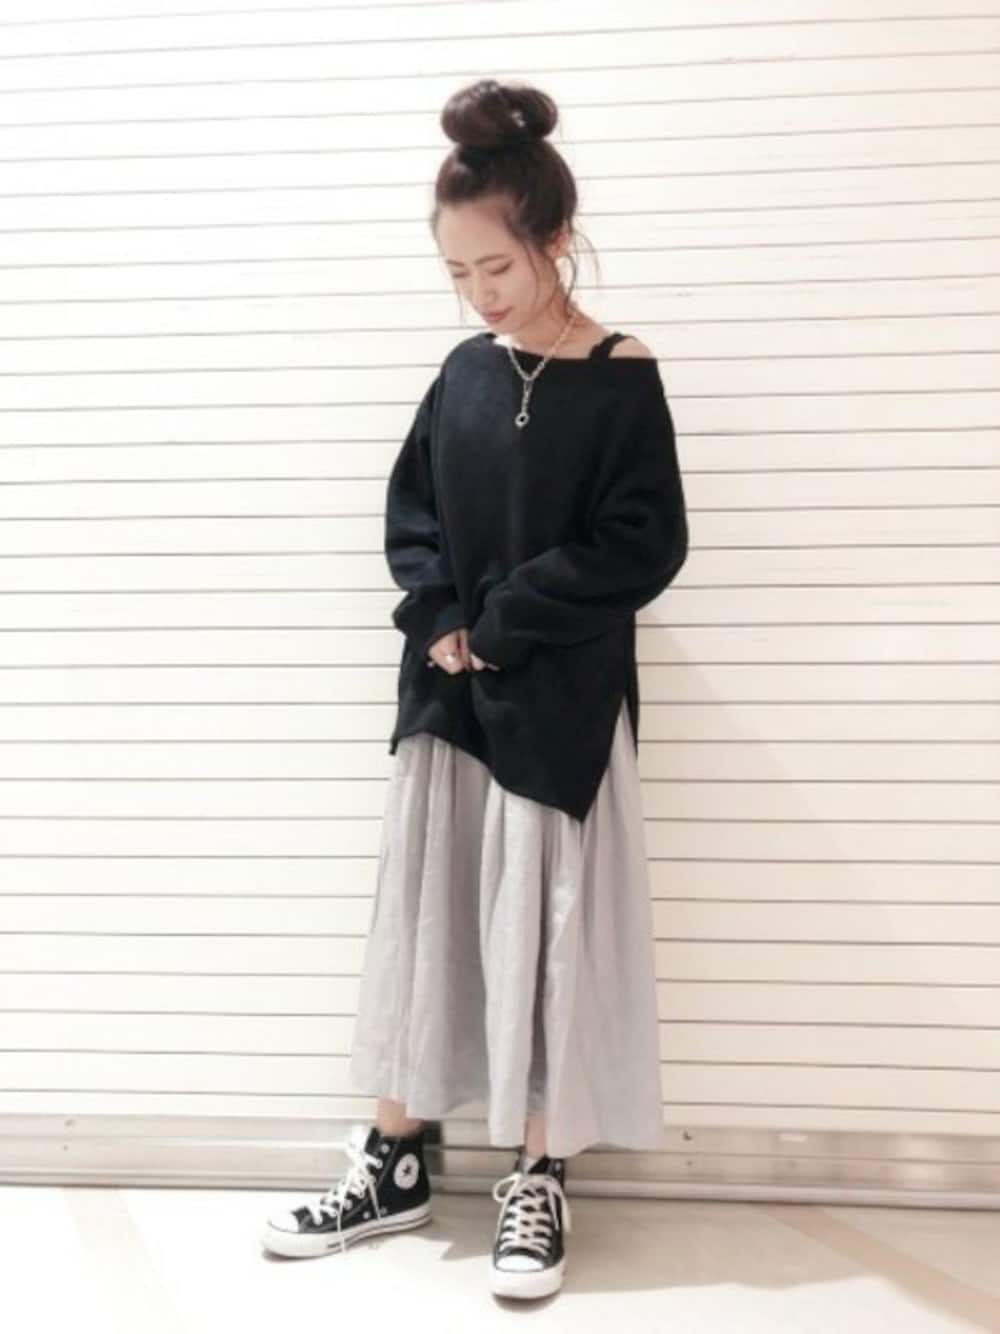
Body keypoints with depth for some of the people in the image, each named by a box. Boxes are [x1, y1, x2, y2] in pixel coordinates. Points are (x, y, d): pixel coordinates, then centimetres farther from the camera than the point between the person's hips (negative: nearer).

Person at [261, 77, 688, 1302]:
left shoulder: (620, 382, -6)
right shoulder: (463, 373, 7)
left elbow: (641, 549, -12)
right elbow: (409, 513, 9)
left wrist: (497, 623, -13)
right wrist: (438, 621, -9)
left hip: (560, 702, -5)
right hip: (448, 690, 5)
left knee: (545, 928, 2)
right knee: (422, 913, 10)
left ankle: (537, 1180, 19)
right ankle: (397, 1162, 25)